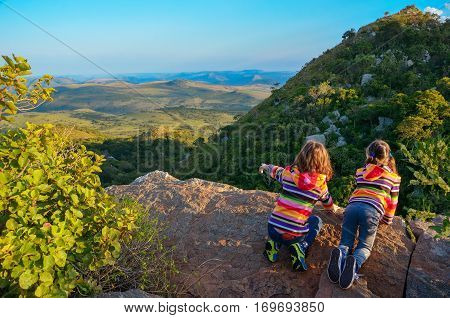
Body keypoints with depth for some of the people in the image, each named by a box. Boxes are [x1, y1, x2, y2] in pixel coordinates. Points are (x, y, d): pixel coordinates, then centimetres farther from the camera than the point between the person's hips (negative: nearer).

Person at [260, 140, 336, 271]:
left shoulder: (289, 172, -1)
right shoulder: (321, 182, -1)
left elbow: (275, 171, 23)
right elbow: (327, 202, 20)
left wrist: (265, 167, 47)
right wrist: (332, 208, 46)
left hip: (273, 229, 2)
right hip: (295, 235, -2)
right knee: (316, 220, 28)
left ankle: (274, 243, 11)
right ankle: (301, 247, 3)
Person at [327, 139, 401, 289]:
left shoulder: (361, 172, 25)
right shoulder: (394, 177, 19)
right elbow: (393, 202, 23)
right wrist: (387, 220, 38)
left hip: (352, 205, 2)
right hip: (372, 210, -2)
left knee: (346, 243, 10)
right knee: (365, 246, 11)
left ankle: (340, 255, -26)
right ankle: (355, 262, -23)